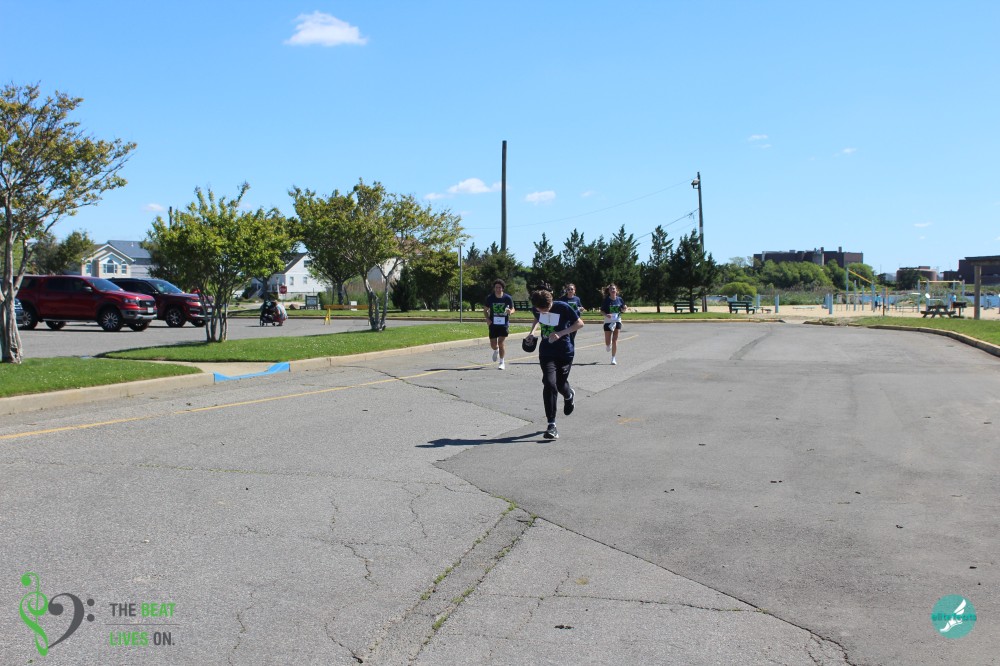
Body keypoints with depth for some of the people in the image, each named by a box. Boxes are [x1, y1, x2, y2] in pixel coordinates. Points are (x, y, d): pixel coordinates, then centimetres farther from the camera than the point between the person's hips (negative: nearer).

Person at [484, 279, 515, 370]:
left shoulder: (508, 298, -6)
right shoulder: (490, 298, -3)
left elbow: (512, 309, 5)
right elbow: (486, 310, 9)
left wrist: (510, 312, -18)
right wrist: (487, 318, -8)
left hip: (504, 324, -2)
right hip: (493, 324, 2)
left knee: (501, 343, -12)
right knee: (493, 345, 4)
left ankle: (502, 363, 2)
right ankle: (496, 351, 42)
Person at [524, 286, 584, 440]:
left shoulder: (563, 307, -18)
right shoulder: (539, 309, -4)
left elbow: (580, 323, -13)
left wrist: (560, 333, -22)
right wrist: (532, 331, 3)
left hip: (565, 352, -2)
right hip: (546, 352, 2)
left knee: (560, 384, 8)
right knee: (549, 384, -13)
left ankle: (569, 396, 50)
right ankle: (551, 425, -10)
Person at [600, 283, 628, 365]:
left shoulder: (619, 299, 0)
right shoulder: (606, 300, -7)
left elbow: (622, 309, 11)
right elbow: (602, 310, -3)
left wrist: (625, 308, -12)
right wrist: (606, 315, -21)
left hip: (617, 321, 1)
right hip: (608, 322, -1)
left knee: (615, 340, -2)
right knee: (607, 342, 2)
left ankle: (613, 358, 4)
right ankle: (608, 345, 41)